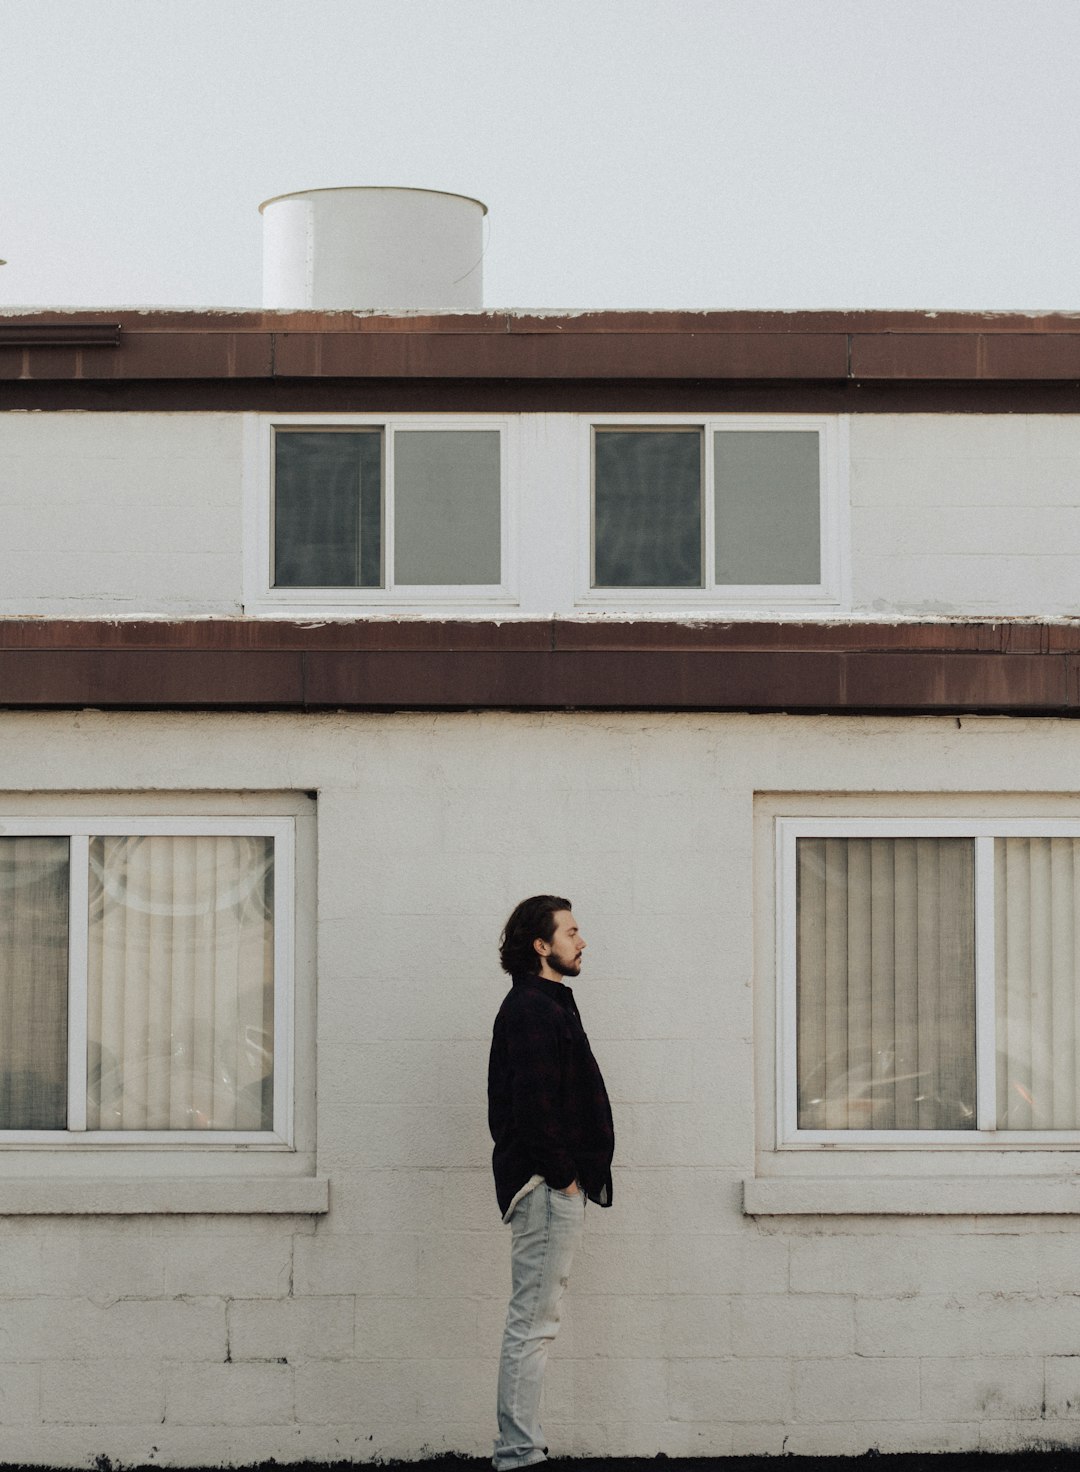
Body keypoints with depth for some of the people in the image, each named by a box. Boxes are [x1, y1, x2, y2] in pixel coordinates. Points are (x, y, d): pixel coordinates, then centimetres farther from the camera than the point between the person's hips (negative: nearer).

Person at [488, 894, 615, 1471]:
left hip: (552, 1185, 11)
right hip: (547, 1185, -11)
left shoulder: (544, 1005, 20)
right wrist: (561, 1173, -17)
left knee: (534, 1323, 12)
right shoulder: (532, 1009, -13)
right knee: (532, 1323, -8)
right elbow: (533, 1102, -21)